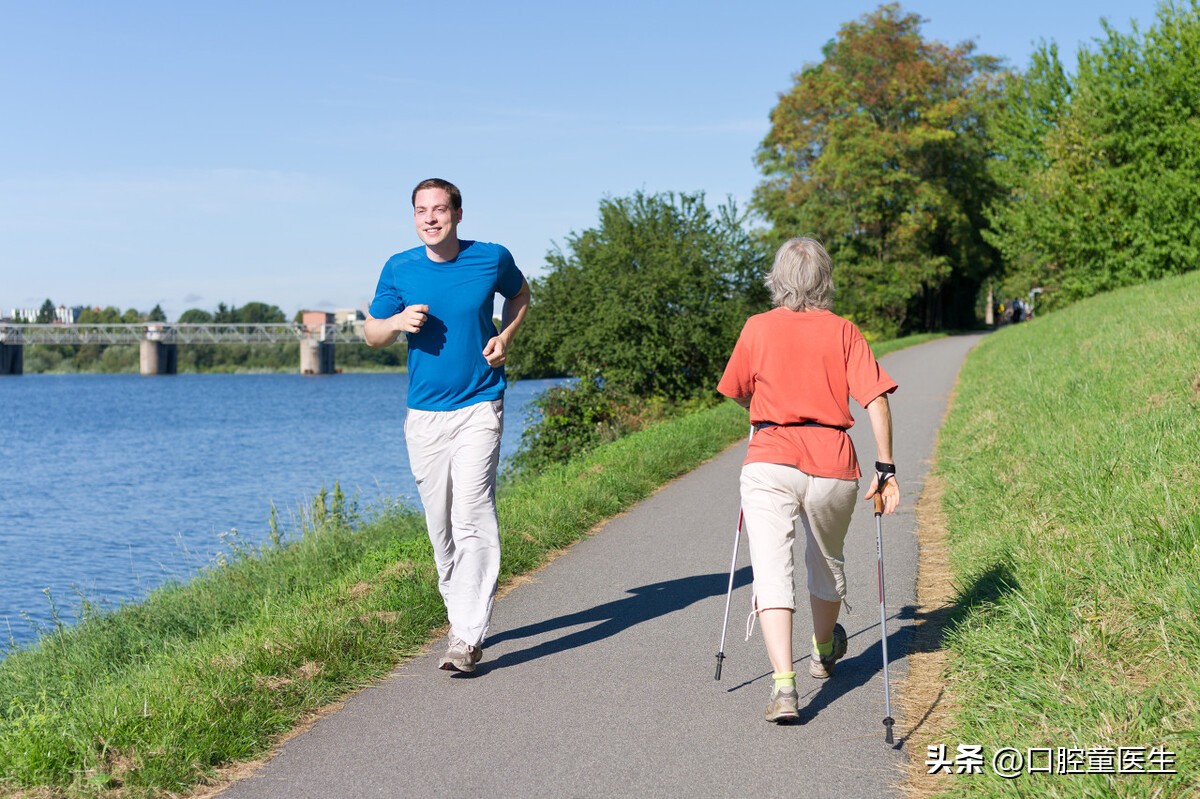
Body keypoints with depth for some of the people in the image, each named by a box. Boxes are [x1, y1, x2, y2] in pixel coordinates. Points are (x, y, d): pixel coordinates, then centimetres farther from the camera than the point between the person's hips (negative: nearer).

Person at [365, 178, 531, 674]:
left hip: (479, 407, -2)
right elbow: (372, 333, 12)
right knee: (441, 526, 8)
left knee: (472, 516, -14)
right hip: (424, 413, 3)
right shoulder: (398, 270, 1)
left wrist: (506, 336, 1)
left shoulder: (492, 258, -1)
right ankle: (460, 612, 26)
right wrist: (399, 322, -11)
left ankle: (468, 637, -13)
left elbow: (520, 294, 20)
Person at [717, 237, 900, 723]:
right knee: (827, 562, 24)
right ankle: (824, 651, 48)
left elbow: (739, 394, 17)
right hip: (833, 464, 2)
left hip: (770, 461, -2)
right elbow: (876, 401, -4)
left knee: (772, 573, -6)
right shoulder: (843, 331, 4)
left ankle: (784, 685, -21)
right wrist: (886, 469, 1)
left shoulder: (757, 328, 4)